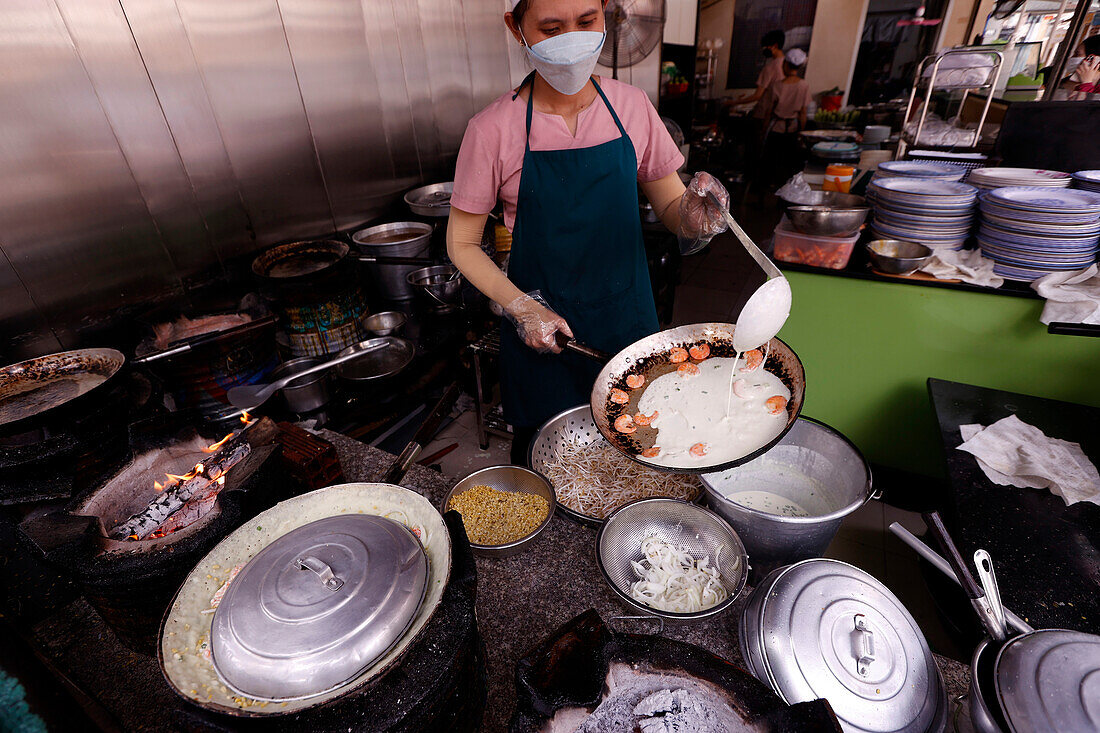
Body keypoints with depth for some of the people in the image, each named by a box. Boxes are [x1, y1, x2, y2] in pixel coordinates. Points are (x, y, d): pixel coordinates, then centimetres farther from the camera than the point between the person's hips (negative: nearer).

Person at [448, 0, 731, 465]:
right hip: (541, 330, -2)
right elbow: (462, 243, -3)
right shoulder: (493, 129, -10)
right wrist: (521, 308, -16)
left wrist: (692, 216, -19)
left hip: (627, 319, 3)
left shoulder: (631, 106, -1)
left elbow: (670, 205, 5)